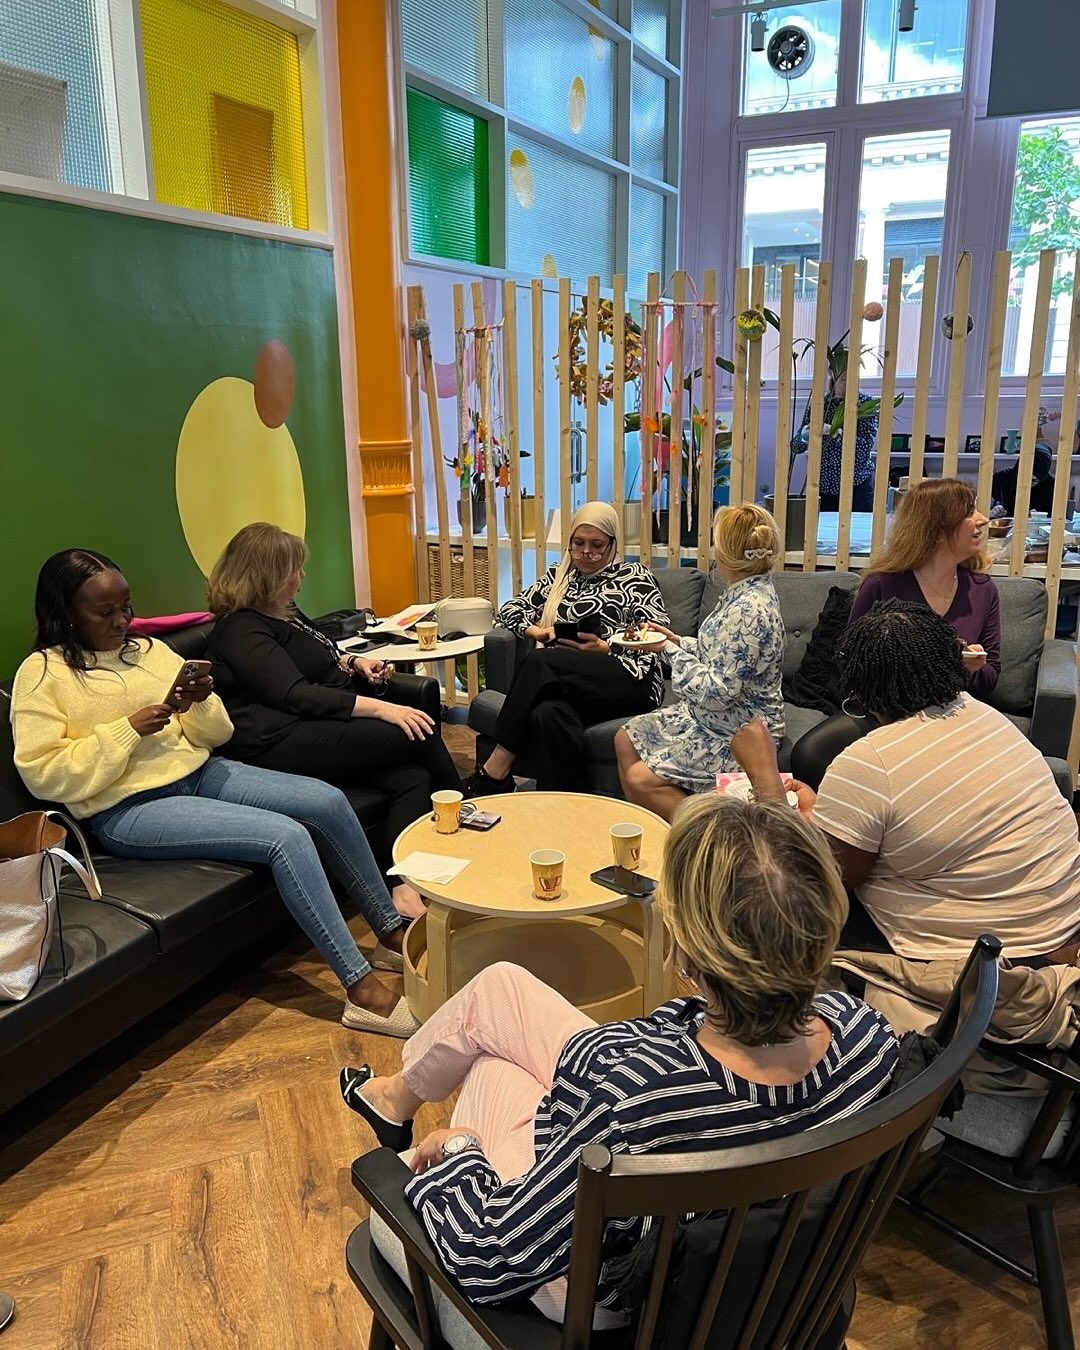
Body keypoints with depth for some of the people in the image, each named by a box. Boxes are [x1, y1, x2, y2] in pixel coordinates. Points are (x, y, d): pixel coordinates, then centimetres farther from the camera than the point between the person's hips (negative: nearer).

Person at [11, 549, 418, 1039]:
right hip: (129, 809, -6)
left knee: (329, 802, -11)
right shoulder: (42, 673, -3)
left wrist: (201, 704, -8)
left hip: (200, 774, 7)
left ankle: (392, 933, 2)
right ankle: (361, 990, -22)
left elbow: (213, 736, 14)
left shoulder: (150, 649, 13)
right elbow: (43, 775, -11)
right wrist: (127, 730, -18)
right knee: (287, 836, -26)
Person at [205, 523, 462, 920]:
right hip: (284, 745, -10)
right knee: (417, 735, -19)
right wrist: (380, 709, -26)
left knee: (412, 776, -18)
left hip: (328, 727, 10)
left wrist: (353, 662, 14)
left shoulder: (283, 611, 20)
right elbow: (297, 695, -21)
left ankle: (403, 886, -23)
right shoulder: (241, 631, -9)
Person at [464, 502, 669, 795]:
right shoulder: (557, 576, 26)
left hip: (629, 682, -3)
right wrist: (536, 630, 2)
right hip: (566, 682, 3)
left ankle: (496, 769, -28)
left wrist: (606, 648, -12)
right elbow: (508, 611, 24)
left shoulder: (636, 577, 13)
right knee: (549, 714, -37)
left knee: (540, 661, -31)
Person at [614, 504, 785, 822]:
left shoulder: (749, 610, -28)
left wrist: (672, 651, -18)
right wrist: (679, 642, 5)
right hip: (710, 718, 11)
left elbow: (716, 692, -28)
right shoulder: (747, 592, 3)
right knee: (626, 738, 12)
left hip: (736, 736, -10)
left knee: (640, 779, -13)